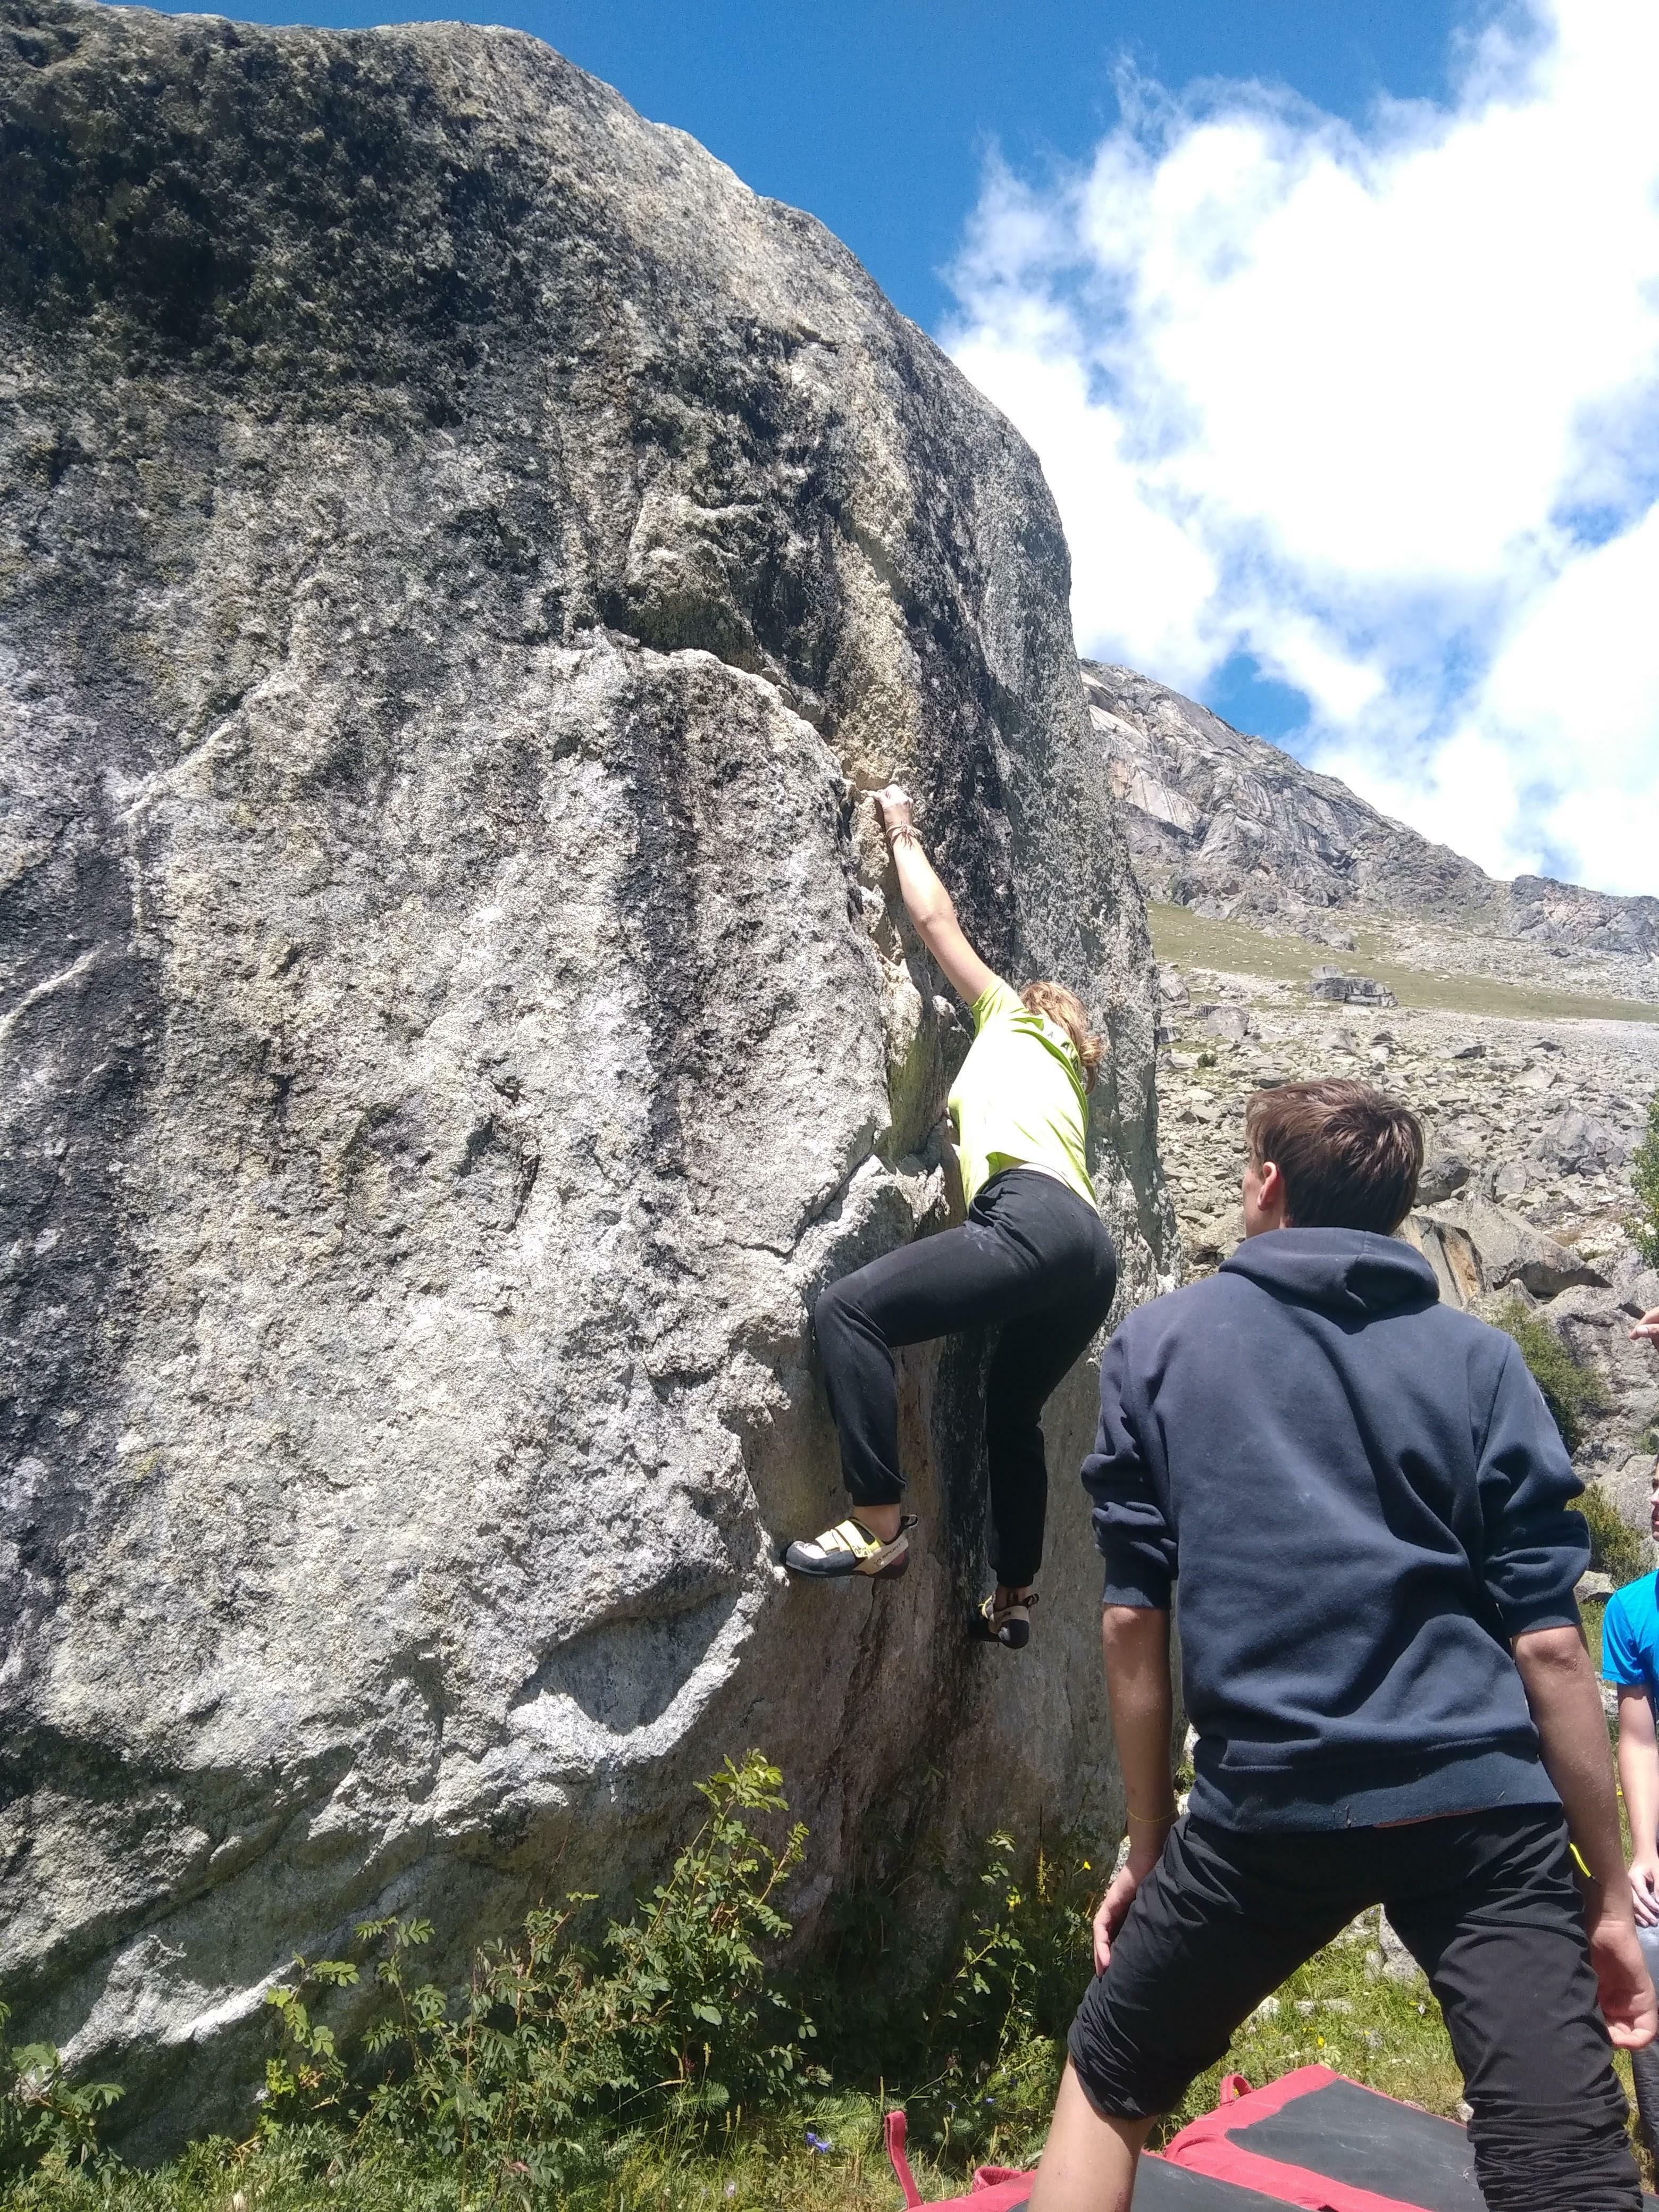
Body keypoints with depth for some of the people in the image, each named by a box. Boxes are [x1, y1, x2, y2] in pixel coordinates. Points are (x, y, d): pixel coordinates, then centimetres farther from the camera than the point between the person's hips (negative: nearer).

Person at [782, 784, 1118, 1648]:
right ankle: (1012, 1600, 31)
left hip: (1036, 1221, -9)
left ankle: (881, 1526, -24)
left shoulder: (1012, 1021, 20)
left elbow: (936, 920, 22)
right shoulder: (1061, 1078, 38)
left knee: (848, 1309, -19)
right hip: (1086, 1249, 10)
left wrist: (901, 829, 34)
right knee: (1011, 1413, 24)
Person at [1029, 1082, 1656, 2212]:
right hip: (1485, 1804, 1)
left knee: (1111, 2079, 22)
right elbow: (1549, 1643, 0)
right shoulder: (1479, 1359, 7)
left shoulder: (1159, 1343, 7)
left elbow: (1134, 1620, 4)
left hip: (1271, 1807, 0)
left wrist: (1148, 1845, 12)